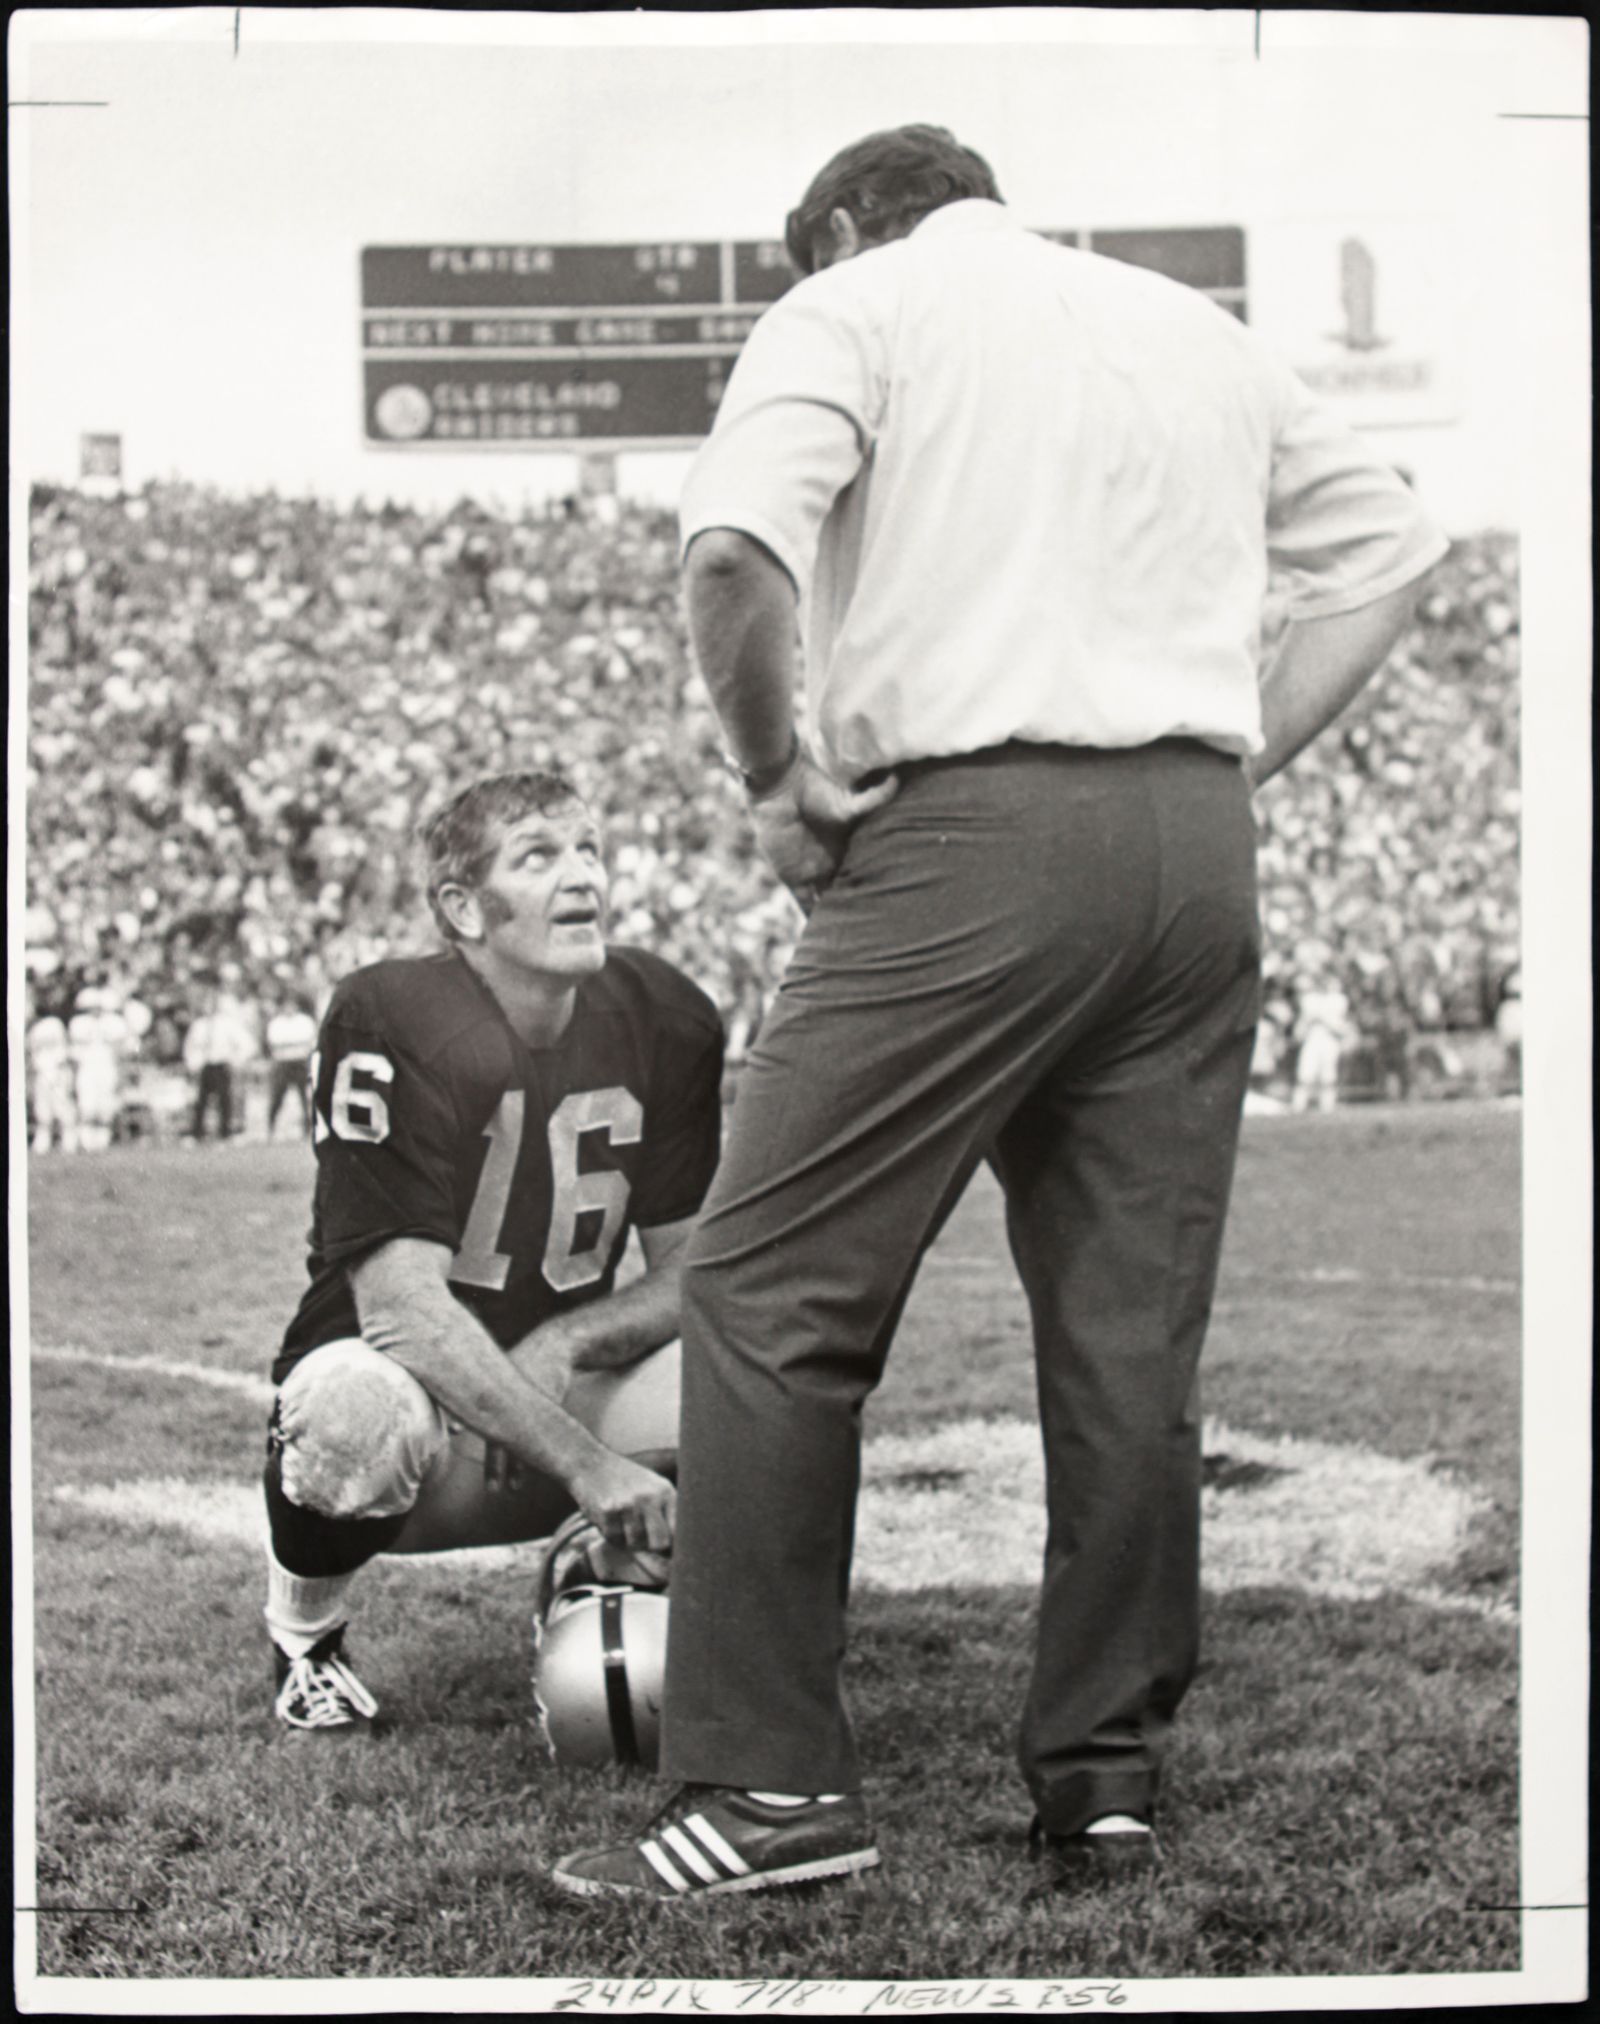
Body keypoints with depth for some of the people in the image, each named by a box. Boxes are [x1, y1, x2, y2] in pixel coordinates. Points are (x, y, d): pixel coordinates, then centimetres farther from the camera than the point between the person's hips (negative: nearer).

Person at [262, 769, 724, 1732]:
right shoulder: (388, 1019, -20)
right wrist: (587, 1462, -33)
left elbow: (695, 1270, 0)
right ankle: (305, 1639, -4)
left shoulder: (667, 1021, -4)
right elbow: (401, 1305, -25)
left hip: (557, 1398, 5)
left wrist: (562, 1347, -21)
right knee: (360, 1408, -40)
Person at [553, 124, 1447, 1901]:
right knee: (1130, 1330, 9)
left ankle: (770, 1782, -4)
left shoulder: (854, 306, 6)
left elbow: (732, 552, -13)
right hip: (1196, 850, 6)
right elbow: (1391, 546, 26)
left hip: (972, 838, -6)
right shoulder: (1198, 328, 24)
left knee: (770, 1298, -2)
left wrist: (777, 782, -1)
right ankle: (1107, 1772, 13)